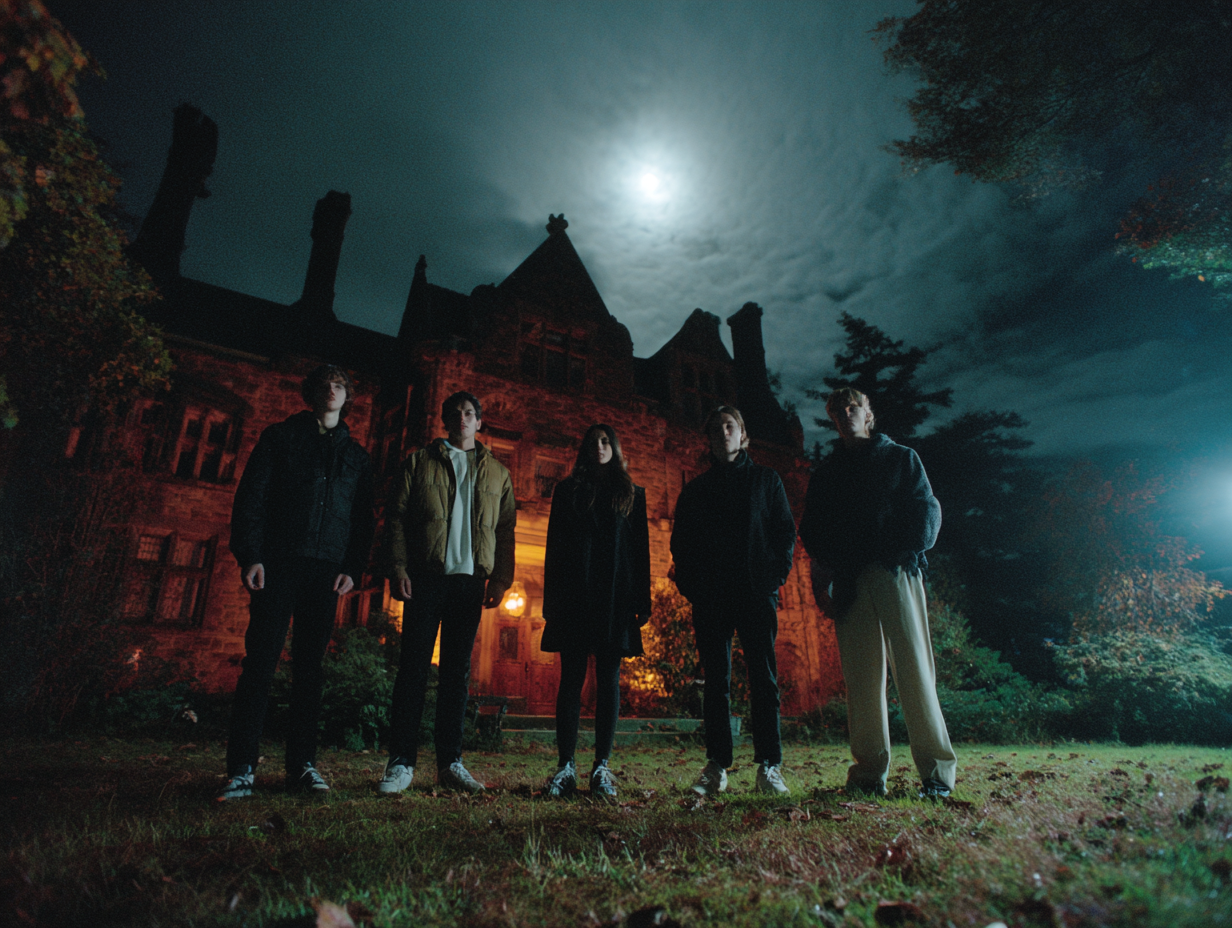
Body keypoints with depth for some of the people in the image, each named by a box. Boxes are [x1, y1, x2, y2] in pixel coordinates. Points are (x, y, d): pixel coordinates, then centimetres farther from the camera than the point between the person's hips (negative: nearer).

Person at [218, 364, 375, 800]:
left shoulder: (356, 456, 17)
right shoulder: (280, 437, 11)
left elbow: (363, 519, 12)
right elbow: (250, 497, 3)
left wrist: (353, 568, -1)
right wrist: (250, 555, -8)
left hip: (327, 571, 2)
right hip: (278, 563, -2)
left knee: (310, 665, 4)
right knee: (261, 661, -4)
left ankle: (302, 764, 11)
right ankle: (241, 768, 3)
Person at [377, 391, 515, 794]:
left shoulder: (497, 474, 15)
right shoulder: (420, 462, 10)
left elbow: (505, 531, 11)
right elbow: (396, 517, 3)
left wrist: (500, 580, 1)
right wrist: (399, 568, -8)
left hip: (470, 580, 2)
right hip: (426, 577, -1)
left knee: (457, 671, 6)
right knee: (414, 667, -1)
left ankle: (450, 763, 13)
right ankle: (401, 762, 8)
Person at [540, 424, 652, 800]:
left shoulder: (633, 494, 15)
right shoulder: (568, 490, 15)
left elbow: (641, 550, 10)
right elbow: (554, 547, 10)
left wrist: (642, 600, 1)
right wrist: (552, 599, 1)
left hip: (615, 599, 0)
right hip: (574, 596, 0)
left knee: (609, 681, 1)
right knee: (571, 680, 0)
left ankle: (602, 768, 6)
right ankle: (566, 767, 6)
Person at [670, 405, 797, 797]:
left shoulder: (766, 480, 13)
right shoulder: (695, 490, 17)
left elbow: (786, 530, 8)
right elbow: (680, 543, 14)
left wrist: (776, 576, -5)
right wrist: (689, 585, 1)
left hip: (756, 592, -1)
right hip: (710, 597, 2)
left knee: (764, 679, -2)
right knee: (716, 682, 3)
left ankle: (768, 767, 5)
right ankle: (716, 767, 8)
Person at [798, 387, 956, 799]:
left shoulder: (901, 458, 16)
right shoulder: (825, 473, 21)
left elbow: (927, 511, 6)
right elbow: (812, 528, 16)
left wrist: (904, 552, -11)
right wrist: (823, 566, -2)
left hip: (895, 574, -2)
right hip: (849, 582, 2)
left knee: (914, 670, -6)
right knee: (861, 675, 0)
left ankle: (937, 770, 2)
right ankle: (870, 773, 6)